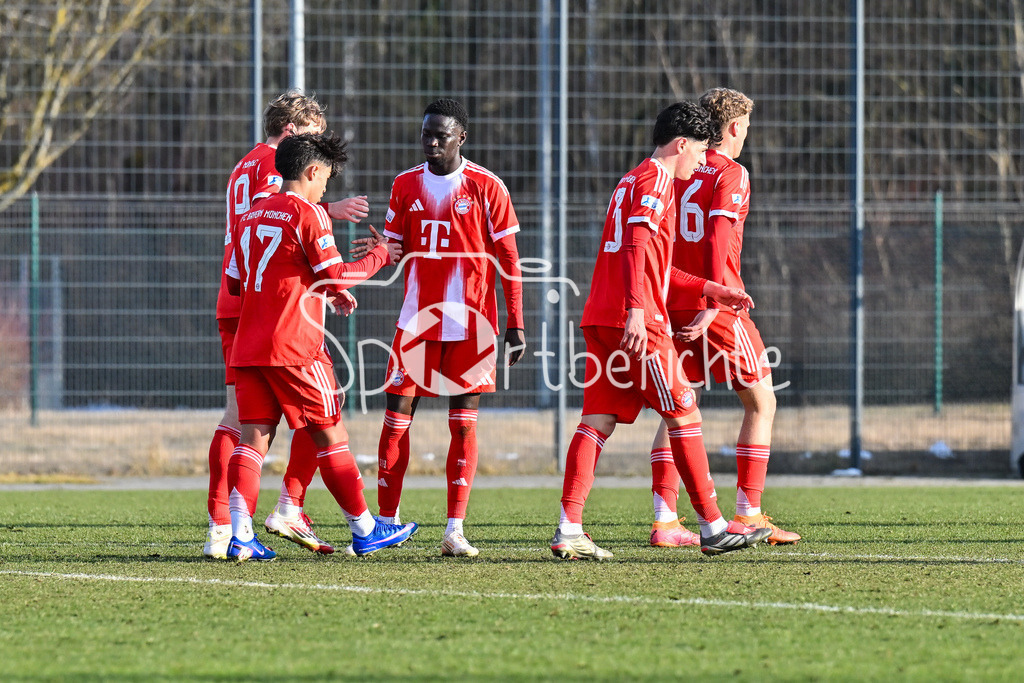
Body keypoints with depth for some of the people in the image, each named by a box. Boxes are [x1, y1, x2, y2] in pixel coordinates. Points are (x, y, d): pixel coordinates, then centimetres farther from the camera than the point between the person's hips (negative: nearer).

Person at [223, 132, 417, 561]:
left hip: (248, 348, 6)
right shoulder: (308, 214, -7)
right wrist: (379, 256, 5)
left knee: (253, 435, 1)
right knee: (329, 434, 3)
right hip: (294, 348, -6)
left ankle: (239, 533, -13)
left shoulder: (250, 217, 16)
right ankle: (364, 530, 11)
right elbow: (334, 277, -12)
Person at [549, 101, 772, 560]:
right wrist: (636, 309, -28)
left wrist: (710, 290, 29)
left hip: (598, 319, 9)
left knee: (598, 420, 2)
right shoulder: (655, 178, -5)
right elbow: (638, 246, -20)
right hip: (636, 321, -9)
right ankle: (713, 528, 2)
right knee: (684, 414, -2)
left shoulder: (631, 181, 26)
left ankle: (568, 530, -7)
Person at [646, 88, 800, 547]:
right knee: (761, 402, 5)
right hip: (717, 308, -6)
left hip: (674, 307, 7)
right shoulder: (730, 174, -7)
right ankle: (747, 515, 1)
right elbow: (718, 238, -18)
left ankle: (664, 520, 0)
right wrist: (713, 303, -22)